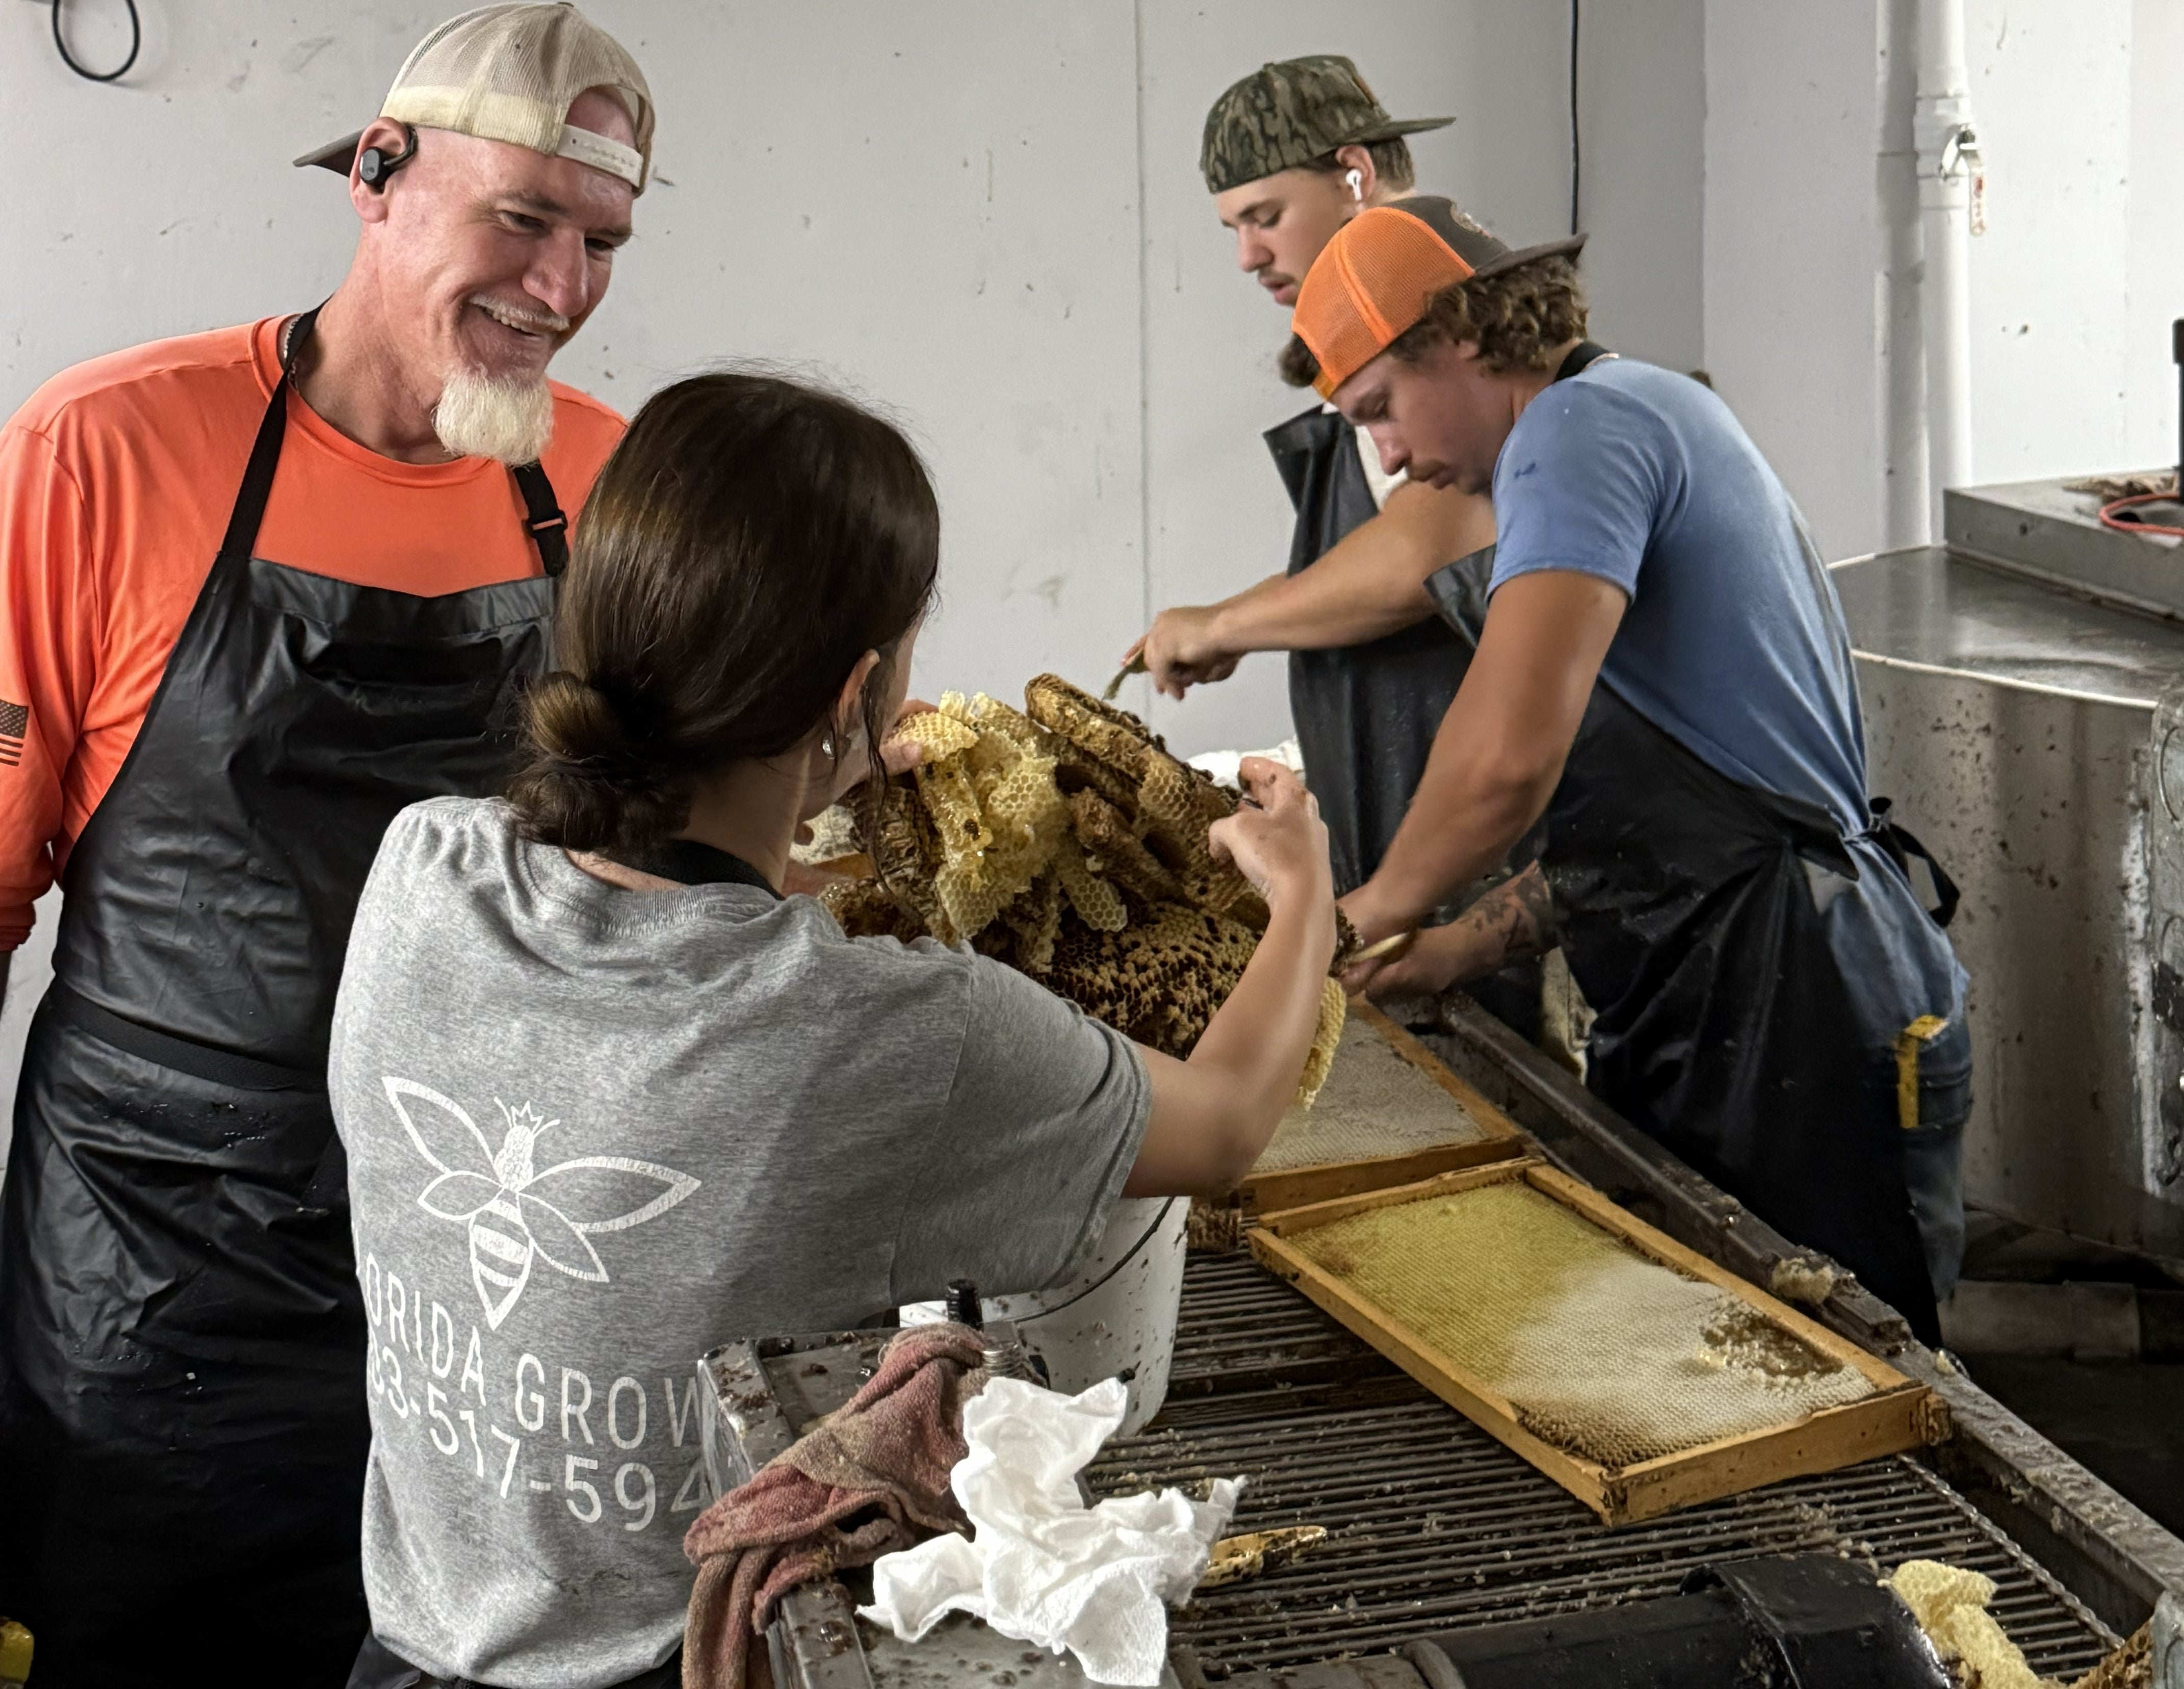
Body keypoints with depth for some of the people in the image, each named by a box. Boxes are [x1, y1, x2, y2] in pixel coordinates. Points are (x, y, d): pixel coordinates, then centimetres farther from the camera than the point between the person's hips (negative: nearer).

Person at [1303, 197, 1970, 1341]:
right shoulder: (1652, 418, 22)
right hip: (1700, 1023, 10)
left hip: (1795, 1023, -10)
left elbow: (1509, 758, -25)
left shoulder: (1583, 426, -11)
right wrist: (1481, 946, 19)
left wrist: (1374, 910, -7)